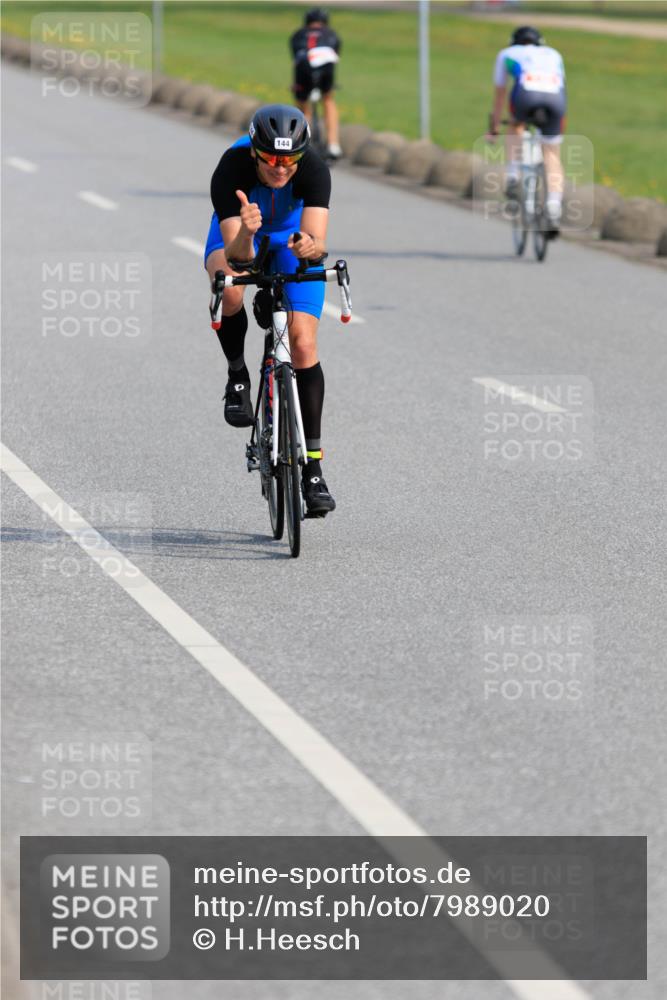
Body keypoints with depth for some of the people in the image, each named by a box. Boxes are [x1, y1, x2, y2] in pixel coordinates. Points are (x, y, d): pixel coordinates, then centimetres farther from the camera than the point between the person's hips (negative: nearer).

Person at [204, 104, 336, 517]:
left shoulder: (314, 170, -35)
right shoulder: (230, 171, -36)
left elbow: (318, 240, -44)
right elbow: (237, 254, -41)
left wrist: (309, 246, -67)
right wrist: (245, 233, -63)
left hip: (293, 235, 0)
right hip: (239, 233, 0)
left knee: (304, 345, -12)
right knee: (230, 291, -36)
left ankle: (313, 466, -7)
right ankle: (237, 377, -7)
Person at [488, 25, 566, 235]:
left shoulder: (507, 54, 33)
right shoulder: (553, 55, 39)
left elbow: (499, 94, 40)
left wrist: (493, 127, 50)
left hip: (526, 94, -1)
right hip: (555, 97, 1)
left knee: (516, 127, 32)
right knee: (552, 156, 11)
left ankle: (513, 176, 13)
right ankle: (554, 211, -6)